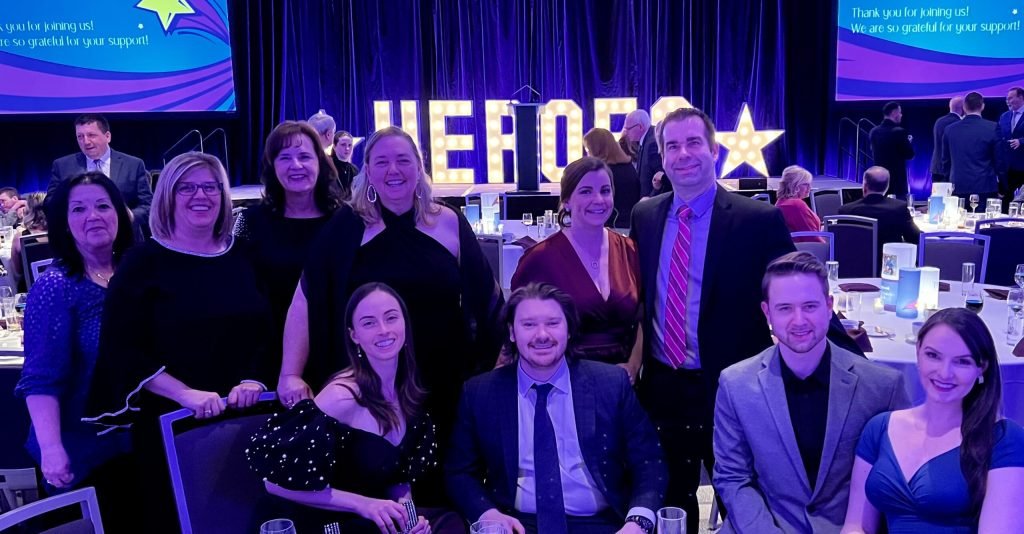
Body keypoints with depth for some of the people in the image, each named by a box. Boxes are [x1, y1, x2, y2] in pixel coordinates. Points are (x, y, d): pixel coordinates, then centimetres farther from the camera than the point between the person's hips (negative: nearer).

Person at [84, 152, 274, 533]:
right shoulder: (144, 262, -3)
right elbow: (121, 350, -9)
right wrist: (186, 393, -20)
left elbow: (265, 332, 10)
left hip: (243, 417, 3)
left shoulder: (241, 259, 7)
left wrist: (253, 380, -10)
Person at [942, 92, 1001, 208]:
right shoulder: (992, 128, -5)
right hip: (985, 187, -3)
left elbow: (945, 161, 10)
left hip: (958, 187, 3)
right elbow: (999, 159, -3)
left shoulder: (950, 129, 4)